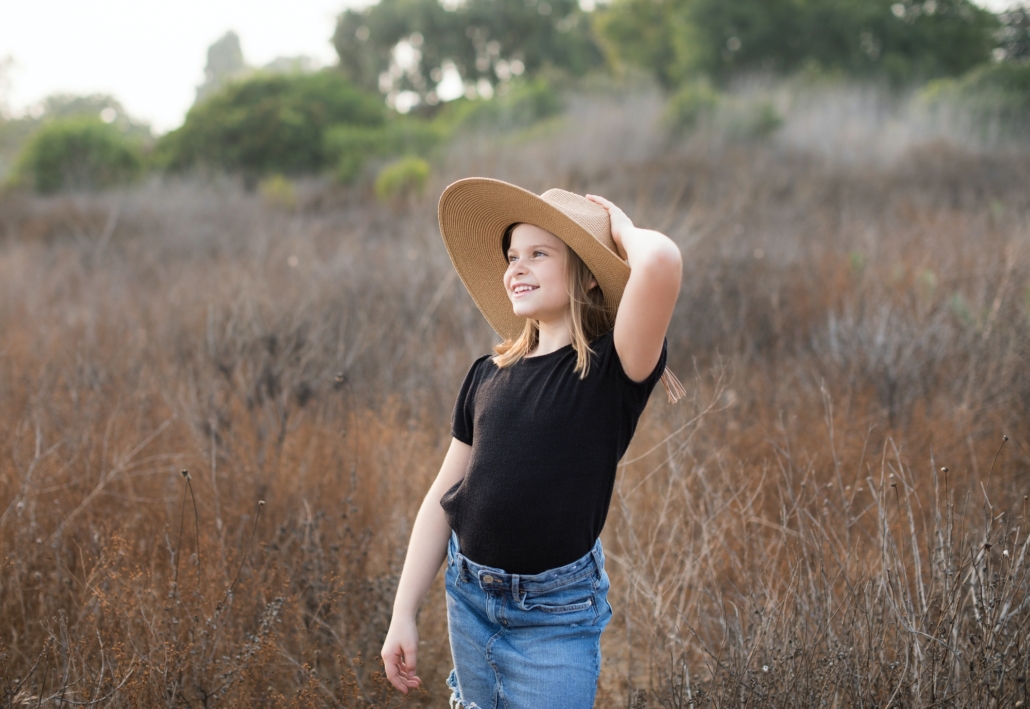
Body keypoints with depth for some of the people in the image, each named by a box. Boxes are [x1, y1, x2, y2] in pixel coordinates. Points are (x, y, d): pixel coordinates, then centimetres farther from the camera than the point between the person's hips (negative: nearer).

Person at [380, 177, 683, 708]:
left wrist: (621, 230, -10)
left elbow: (660, 261, -32)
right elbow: (443, 496, 7)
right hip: (469, 599, 5)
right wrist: (402, 615, 5)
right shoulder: (489, 376, 3)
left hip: (555, 617, -5)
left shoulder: (611, 371, -13)